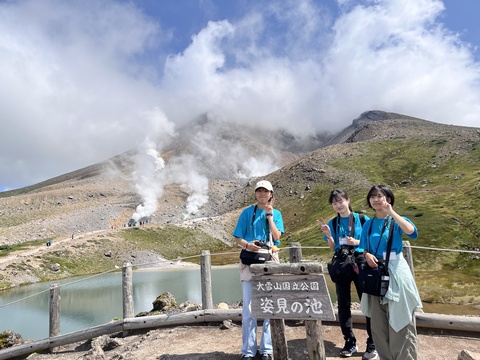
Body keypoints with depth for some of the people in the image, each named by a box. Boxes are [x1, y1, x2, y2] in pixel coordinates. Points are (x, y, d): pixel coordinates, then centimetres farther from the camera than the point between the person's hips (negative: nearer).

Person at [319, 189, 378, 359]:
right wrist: (328, 235, -11)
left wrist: (357, 242, -15)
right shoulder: (332, 223, 5)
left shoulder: (362, 219, -3)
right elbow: (333, 249, 6)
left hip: (360, 263, -3)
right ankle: (350, 342, 23)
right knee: (343, 304, 8)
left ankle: (372, 344, 14)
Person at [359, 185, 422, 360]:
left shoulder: (397, 221, -4)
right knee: (378, 322, 13)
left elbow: (412, 232, -26)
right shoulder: (368, 224, 7)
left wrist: (392, 213, -27)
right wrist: (367, 255, -11)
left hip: (395, 270, -4)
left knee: (400, 321, 2)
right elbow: (364, 249, 10)